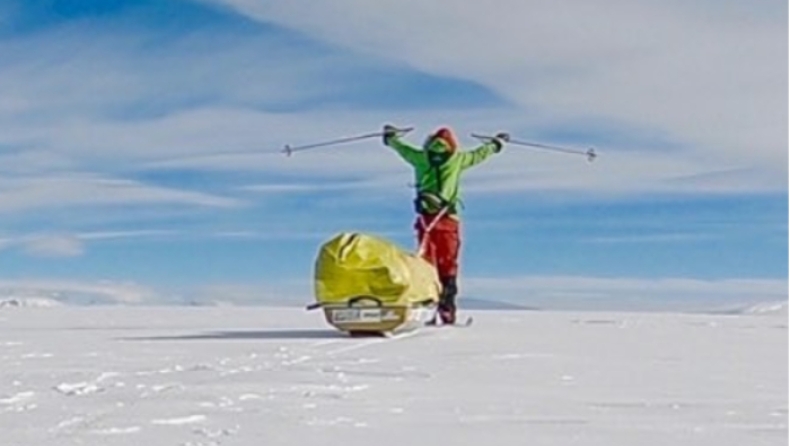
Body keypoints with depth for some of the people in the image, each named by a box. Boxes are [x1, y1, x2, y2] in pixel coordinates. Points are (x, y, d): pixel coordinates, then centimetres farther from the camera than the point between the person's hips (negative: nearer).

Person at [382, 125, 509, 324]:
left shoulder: (420, 157, 11)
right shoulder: (458, 158, 9)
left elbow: (401, 147, 30)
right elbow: (479, 154, 26)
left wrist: (390, 136, 51)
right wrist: (497, 143, 45)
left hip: (426, 217, 1)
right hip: (448, 218, -1)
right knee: (448, 265, 3)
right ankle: (447, 309, -2)